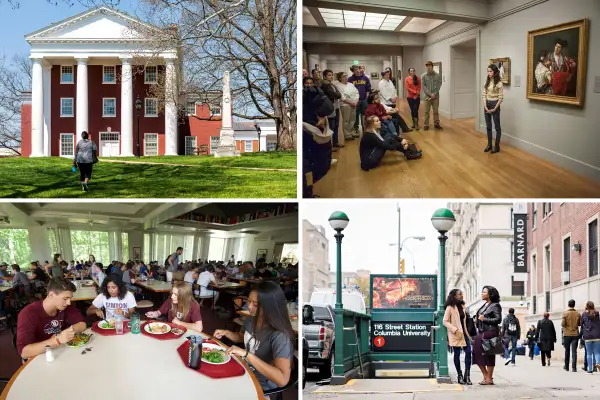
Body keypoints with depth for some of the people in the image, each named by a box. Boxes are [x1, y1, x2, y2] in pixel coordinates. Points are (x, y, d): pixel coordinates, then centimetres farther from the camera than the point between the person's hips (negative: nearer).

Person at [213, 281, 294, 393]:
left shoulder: (279, 337, -29)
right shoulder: (250, 320, -4)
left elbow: (282, 379, -38)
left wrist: (247, 354, -37)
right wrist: (226, 333, -1)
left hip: (261, 386, -7)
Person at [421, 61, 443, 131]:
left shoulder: (438, 75, 1)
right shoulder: (423, 76, 0)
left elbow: (439, 85, -1)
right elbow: (424, 87, -3)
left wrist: (434, 94, -13)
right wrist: (430, 94, -12)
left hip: (436, 96, 0)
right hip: (427, 96, 0)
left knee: (436, 111, 7)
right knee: (426, 111, 1)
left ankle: (436, 124, 16)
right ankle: (426, 125, 6)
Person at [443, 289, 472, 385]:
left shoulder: (462, 307, 13)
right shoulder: (450, 308, -8)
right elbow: (445, 321, -11)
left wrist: (467, 334, 16)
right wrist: (455, 330, -19)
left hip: (464, 333, 6)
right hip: (455, 334, -6)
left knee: (468, 352, -4)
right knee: (457, 354, 1)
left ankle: (467, 375, 1)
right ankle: (460, 376, 9)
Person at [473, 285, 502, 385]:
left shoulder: (495, 306, -7)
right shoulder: (484, 305, 17)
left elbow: (498, 319, -13)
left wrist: (484, 319, -15)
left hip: (490, 333, -8)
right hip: (481, 333, 8)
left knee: (489, 355, -4)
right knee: (477, 354, 6)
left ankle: (489, 379, 4)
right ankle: (486, 376, 16)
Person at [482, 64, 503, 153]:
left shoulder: (499, 83, -12)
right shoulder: (487, 82, 6)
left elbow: (501, 97, -12)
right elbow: (483, 95, 6)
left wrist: (495, 108, -13)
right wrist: (485, 106, -6)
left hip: (495, 105, -6)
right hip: (487, 105, 6)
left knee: (497, 126, 2)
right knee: (488, 126, 12)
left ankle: (497, 146, 8)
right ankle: (489, 145, 21)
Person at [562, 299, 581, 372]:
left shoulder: (565, 314, -7)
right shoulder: (578, 314, -1)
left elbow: (562, 324, -11)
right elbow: (580, 324, 5)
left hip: (567, 334, -1)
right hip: (575, 335, 1)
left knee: (567, 351, 12)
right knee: (574, 351, -2)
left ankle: (566, 366, 18)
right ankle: (574, 367, -11)